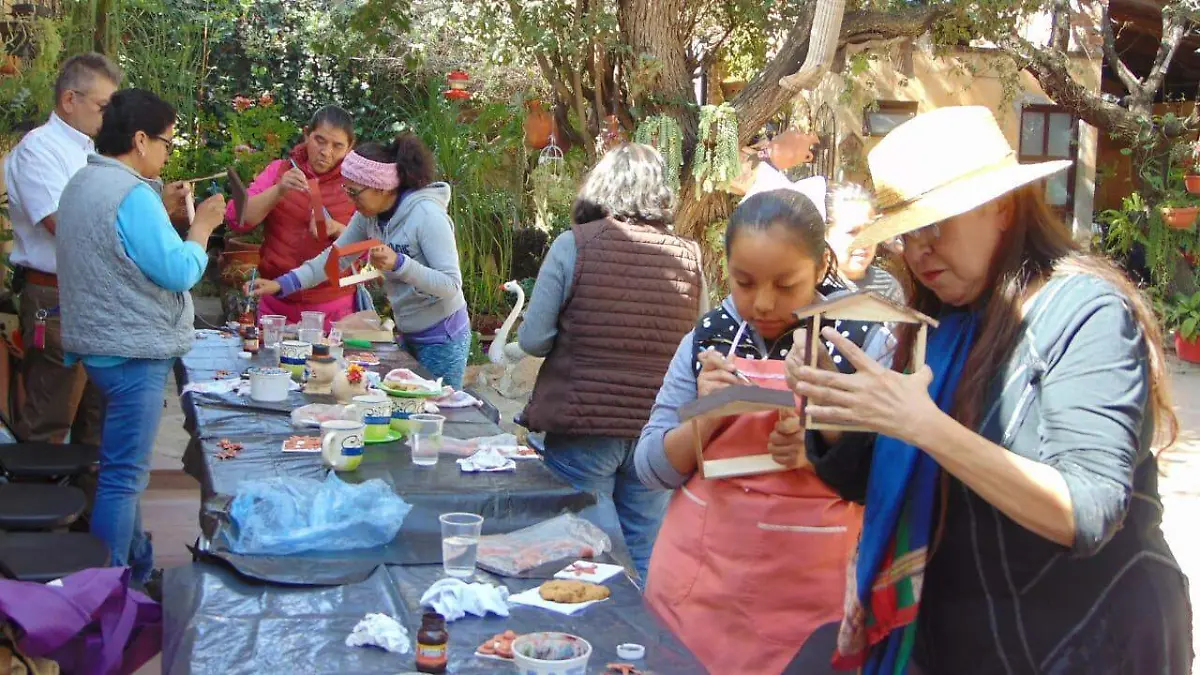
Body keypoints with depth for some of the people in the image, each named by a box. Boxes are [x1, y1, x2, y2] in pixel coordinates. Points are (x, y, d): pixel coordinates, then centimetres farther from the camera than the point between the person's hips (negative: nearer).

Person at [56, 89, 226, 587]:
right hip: (133, 350, -11)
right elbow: (179, 271, -21)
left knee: (123, 465, 20)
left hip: (103, 342, 11)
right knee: (124, 474, -4)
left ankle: (137, 564, 32)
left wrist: (166, 212, 11)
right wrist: (201, 227, -7)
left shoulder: (83, 184, 11)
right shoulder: (132, 194, -21)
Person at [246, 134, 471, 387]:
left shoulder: (426, 216, -22)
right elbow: (334, 256, 5)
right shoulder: (368, 216, -1)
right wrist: (281, 285, -5)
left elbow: (451, 285, -24)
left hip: (442, 339, -7)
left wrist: (398, 263, -36)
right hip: (409, 335, 7)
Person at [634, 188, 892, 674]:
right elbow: (651, 467, 1)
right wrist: (709, 416, -16)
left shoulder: (865, 341, -8)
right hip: (696, 586, 3)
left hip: (812, 600, -3)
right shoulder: (707, 338, 0)